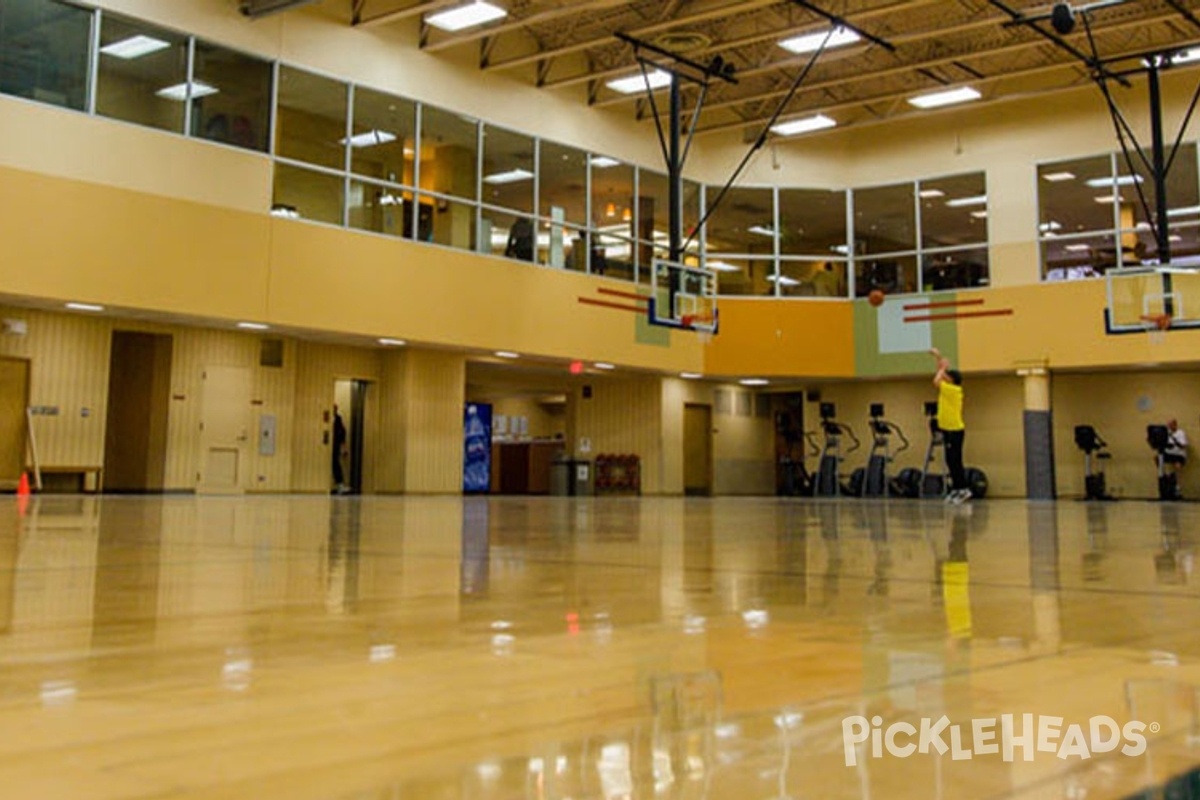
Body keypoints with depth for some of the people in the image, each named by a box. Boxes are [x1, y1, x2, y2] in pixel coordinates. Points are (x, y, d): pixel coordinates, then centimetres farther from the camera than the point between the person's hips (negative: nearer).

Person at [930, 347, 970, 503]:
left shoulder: (954, 390, -14)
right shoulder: (948, 390, 10)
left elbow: (936, 381, -22)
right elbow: (938, 380, 20)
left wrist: (943, 367, -8)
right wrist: (939, 359, 17)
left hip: (955, 430, -9)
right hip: (948, 430, 9)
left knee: (955, 460, -7)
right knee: (951, 461, 10)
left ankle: (963, 489, -4)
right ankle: (956, 489, 14)